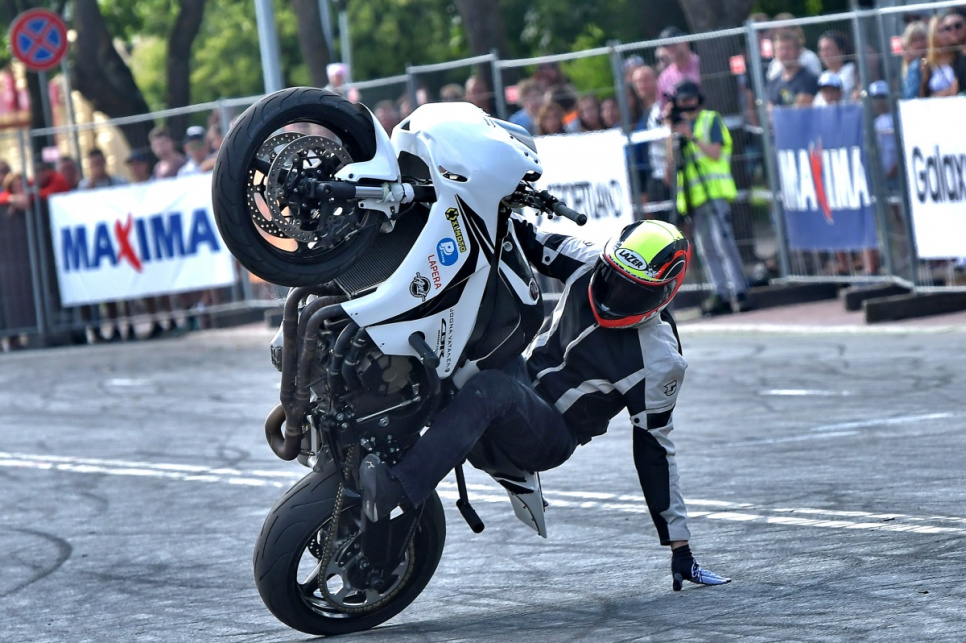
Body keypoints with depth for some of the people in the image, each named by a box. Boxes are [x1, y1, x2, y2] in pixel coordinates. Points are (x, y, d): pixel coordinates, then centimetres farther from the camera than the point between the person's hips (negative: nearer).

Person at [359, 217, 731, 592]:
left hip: (549, 440, -8)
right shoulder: (590, 264, -3)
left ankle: (392, 491, -52)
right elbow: (532, 242, 13)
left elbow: (654, 449, -11)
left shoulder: (659, 361, -16)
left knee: (491, 391, -38)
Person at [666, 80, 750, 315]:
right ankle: (721, 294, 4)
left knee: (721, 241, -16)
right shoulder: (680, 124, 19)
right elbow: (672, 157, 7)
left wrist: (692, 137, -17)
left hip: (714, 193, -6)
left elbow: (716, 153, -9)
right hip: (692, 196, 6)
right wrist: (671, 132, -4)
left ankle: (739, 291, -18)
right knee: (706, 249, 3)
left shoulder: (711, 120, 3)